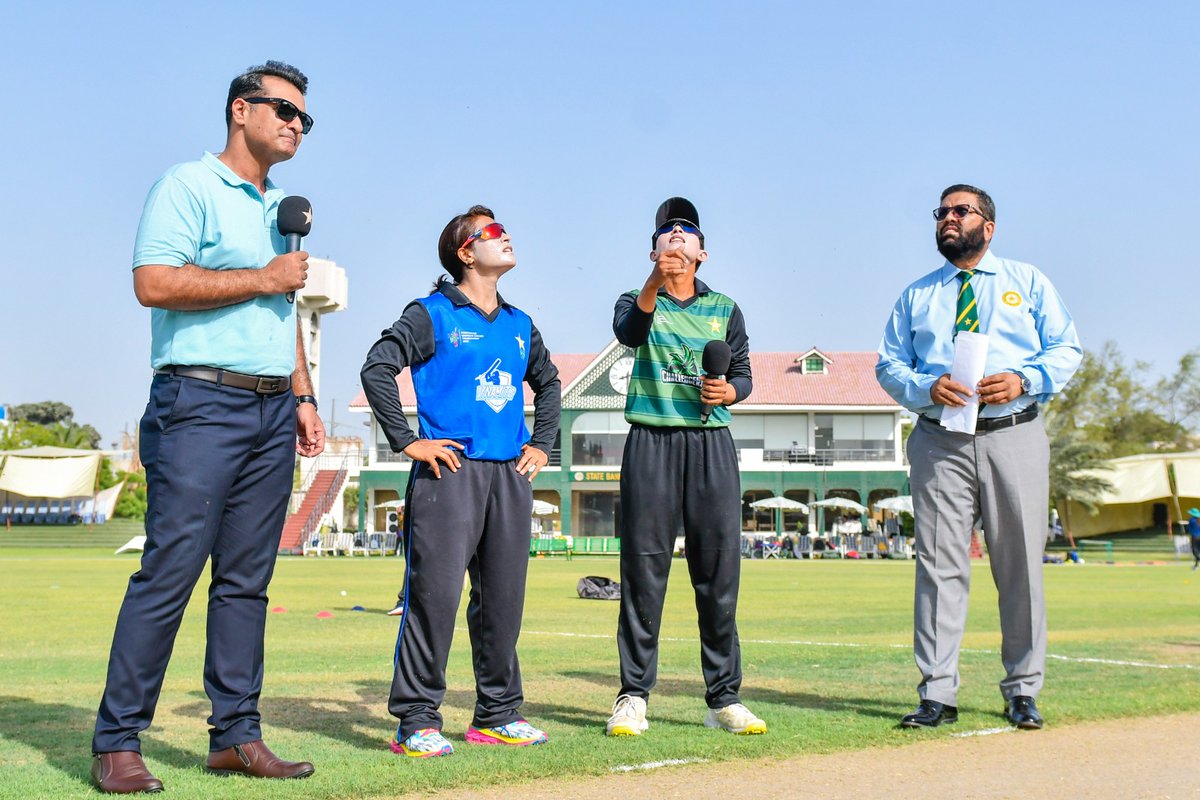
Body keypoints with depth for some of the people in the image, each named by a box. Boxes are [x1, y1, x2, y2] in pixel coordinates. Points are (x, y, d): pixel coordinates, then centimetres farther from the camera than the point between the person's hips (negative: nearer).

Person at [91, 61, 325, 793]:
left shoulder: (283, 209, 22)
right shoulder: (189, 186, -1)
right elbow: (155, 283, -15)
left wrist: (303, 396, 17)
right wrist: (262, 279, -10)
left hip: (272, 410, 7)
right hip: (201, 402, -7)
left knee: (247, 579, 7)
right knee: (170, 572, -9)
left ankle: (236, 735, 12)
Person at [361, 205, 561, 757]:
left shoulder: (519, 324, 18)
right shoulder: (433, 314, 0)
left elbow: (548, 382, 32)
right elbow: (377, 369, -7)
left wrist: (541, 445, 21)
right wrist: (407, 442, -11)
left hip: (510, 474, 6)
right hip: (450, 469, -6)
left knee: (503, 598, 8)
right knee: (435, 592, -9)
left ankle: (498, 715, 19)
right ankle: (416, 720, -1)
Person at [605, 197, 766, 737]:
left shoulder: (724, 309, 16)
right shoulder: (637, 301, 8)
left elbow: (743, 373, 17)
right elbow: (628, 332, -16)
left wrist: (729, 391, -6)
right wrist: (654, 283, -33)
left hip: (711, 444, 2)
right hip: (651, 443, -2)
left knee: (719, 572, 2)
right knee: (643, 571, -2)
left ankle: (723, 698, 11)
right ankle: (633, 697, 5)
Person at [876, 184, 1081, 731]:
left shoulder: (1028, 283, 13)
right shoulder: (916, 296, 16)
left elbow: (1067, 350, 7)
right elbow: (888, 365, 11)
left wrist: (1024, 379, -13)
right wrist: (926, 388, -11)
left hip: (1015, 438, 0)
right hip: (939, 441, 1)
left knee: (1020, 565, 2)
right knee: (940, 564, -3)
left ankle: (1022, 691, 14)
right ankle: (937, 695, 1)